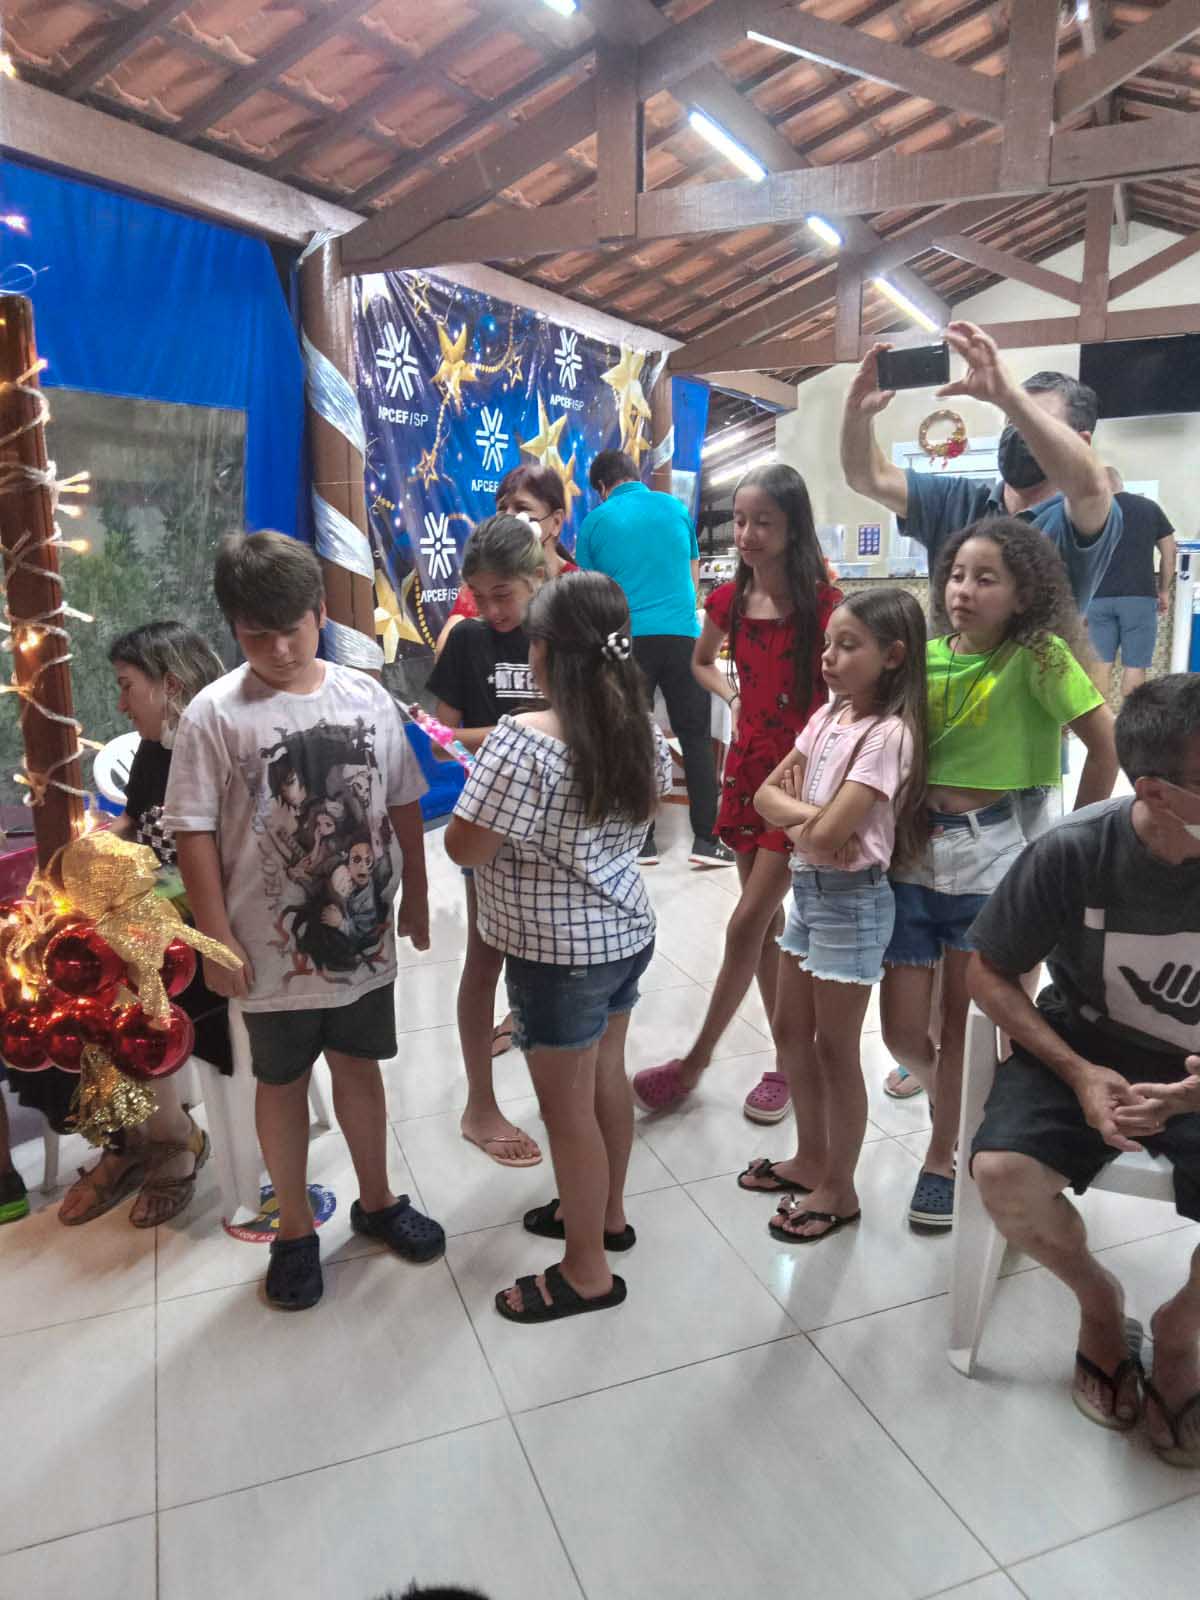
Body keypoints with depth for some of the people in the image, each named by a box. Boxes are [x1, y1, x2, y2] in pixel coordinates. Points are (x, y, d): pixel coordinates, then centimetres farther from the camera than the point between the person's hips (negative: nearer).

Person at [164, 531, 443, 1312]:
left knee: (359, 1066, 20)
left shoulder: (366, 697, -3)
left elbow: (404, 805, 5)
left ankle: (377, 1201, 41)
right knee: (283, 1082, 15)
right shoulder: (214, 715, -13)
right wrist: (219, 940, -11)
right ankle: (295, 1229, 35)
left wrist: (416, 897, 9)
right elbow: (195, 835, -10)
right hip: (272, 944, -2)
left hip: (362, 931, 3)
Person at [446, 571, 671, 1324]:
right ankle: (607, 1213, 43)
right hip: (628, 931, 8)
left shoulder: (524, 742, -26)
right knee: (607, 1079, 23)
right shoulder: (643, 729, -2)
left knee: (568, 1108, 8)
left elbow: (464, 848, -19)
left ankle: (587, 1271, 25)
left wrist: (481, 786, -2)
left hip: (559, 955, -7)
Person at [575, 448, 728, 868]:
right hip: (681, 633, 1)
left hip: (627, 640, 0)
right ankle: (706, 839, 3)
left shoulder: (595, 521, 5)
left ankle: (641, 840, 10)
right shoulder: (675, 508, 10)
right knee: (696, 737, 6)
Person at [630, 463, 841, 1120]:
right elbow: (702, 662, 21)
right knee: (768, 925, 12)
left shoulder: (822, 606, -14)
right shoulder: (730, 600, 2)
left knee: (747, 924, -4)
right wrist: (734, 698, 5)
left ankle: (693, 1064, 11)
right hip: (747, 768, 5)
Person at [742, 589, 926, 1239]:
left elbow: (826, 833, -27)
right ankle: (810, 1159, 38)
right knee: (790, 1031, 18)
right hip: (807, 888, 8)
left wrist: (804, 818, -7)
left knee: (836, 1049, 6)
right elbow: (766, 795, 3)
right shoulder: (828, 717, 5)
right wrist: (812, 813, -15)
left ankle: (838, 1190, 25)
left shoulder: (888, 734, -20)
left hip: (850, 899, -8)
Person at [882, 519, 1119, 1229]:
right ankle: (960, 1102, 41)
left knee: (964, 1023, 8)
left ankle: (945, 1152, 31)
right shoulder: (925, 655, 5)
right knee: (902, 1030, 8)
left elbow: (1107, 745, -6)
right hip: (914, 851, 4)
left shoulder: (1038, 655, -7)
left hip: (989, 855, -3)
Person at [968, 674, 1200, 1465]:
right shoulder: (1074, 852, -19)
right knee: (1003, 1173, -27)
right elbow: (988, 971, -6)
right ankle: (1100, 1300, 7)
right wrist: (1077, 1074, -17)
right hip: (1084, 1054, 0)